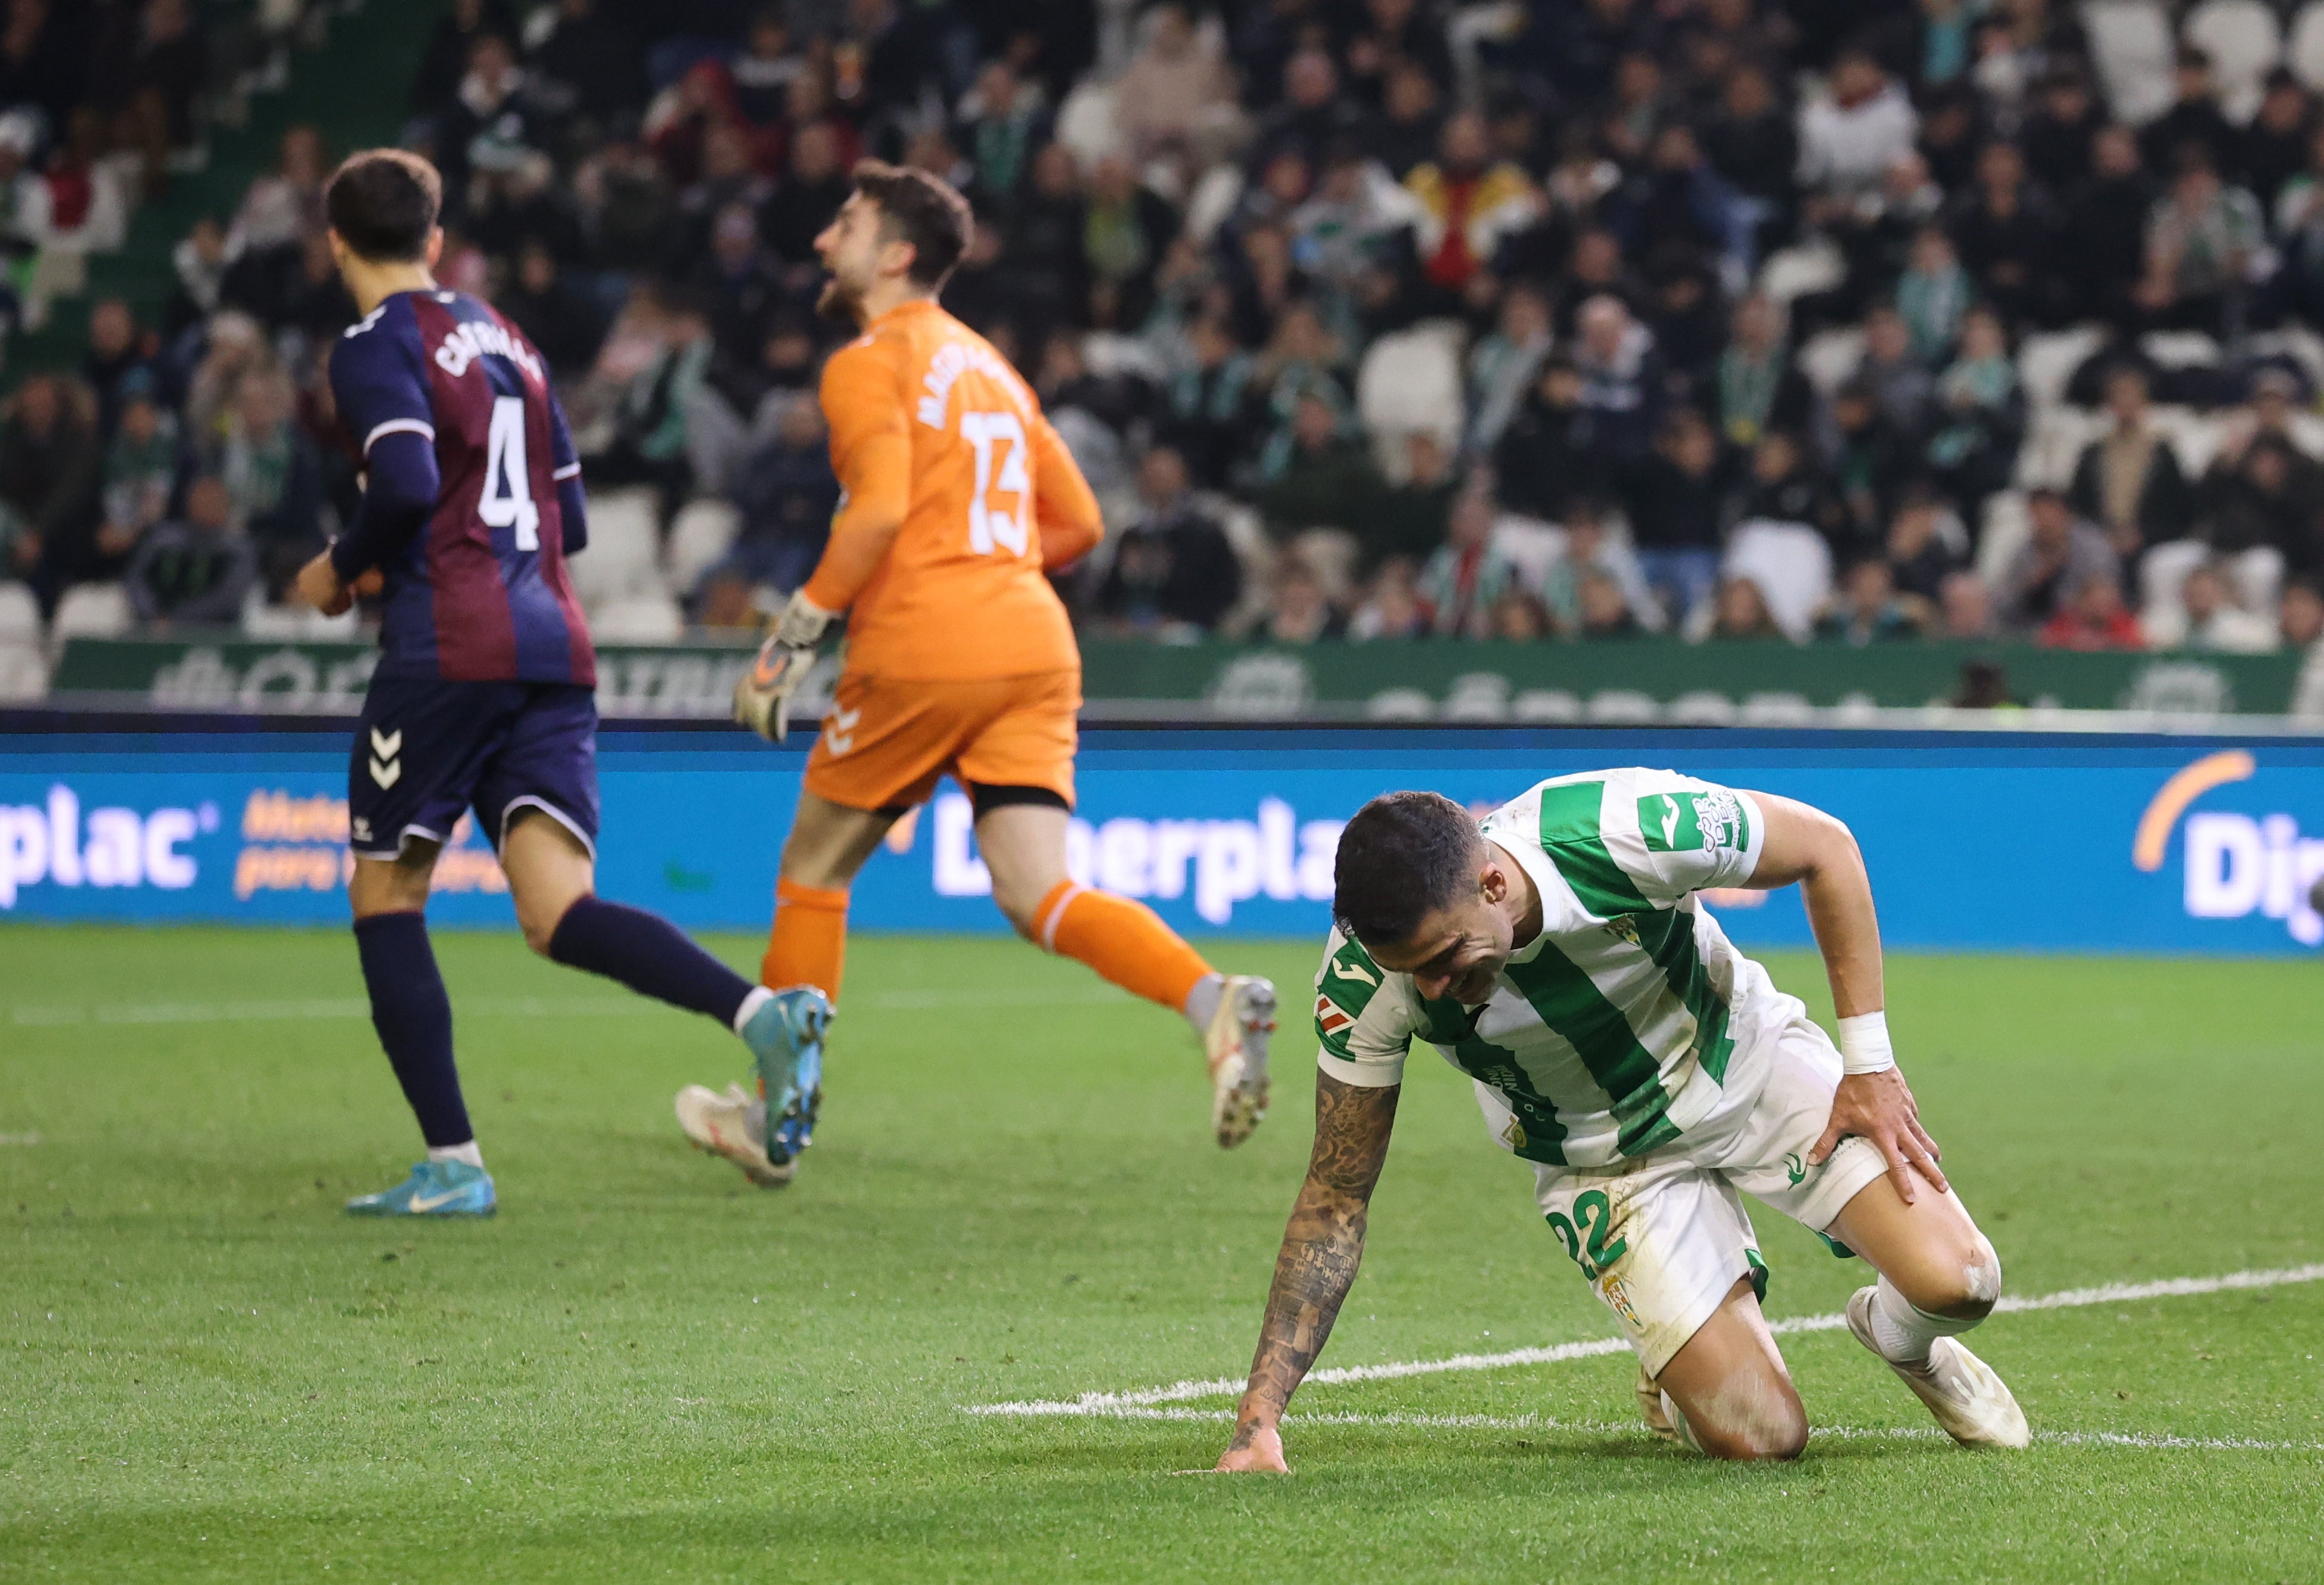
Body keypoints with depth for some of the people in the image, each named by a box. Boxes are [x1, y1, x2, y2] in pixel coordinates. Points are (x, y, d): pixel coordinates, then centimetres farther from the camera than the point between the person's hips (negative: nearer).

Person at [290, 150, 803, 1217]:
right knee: (559, 916, -5)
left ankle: (452, 1163, 2)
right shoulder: (506, 341, 22)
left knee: (385, 896, 8)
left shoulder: (377, 347, -1)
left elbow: (408, 487, -19)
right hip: (554, 648, 6)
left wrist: (343, 570, 0)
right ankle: (756, 1010, -31)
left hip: (448, 649, -6)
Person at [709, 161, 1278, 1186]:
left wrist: (789, 641, -12)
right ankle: (1216, 1003, -28)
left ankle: (780, 1110, 17)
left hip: (921, 649, -6)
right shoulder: (988, 365, 24)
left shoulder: (868, 365, -1)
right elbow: (1077, 523, 24)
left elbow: (879, 510, -16)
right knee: (1042, 899, -4)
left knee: (814, 868, 12)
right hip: (1034, 642, 6)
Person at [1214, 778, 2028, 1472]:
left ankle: (1898, 1339, 20)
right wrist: (1258, 1416, -23)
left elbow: (1825, 845, -15)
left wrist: (1870, 1062, -14)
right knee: (1760, 1437, -15)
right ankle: (1676, 1373, 22)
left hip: (1747, 1061, 0)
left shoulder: (1630, 827, -35)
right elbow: (1336, 1198, -17)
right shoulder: (1363, 979, -29)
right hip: (1601, 1156, 0)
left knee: (1956, 1281, -17)